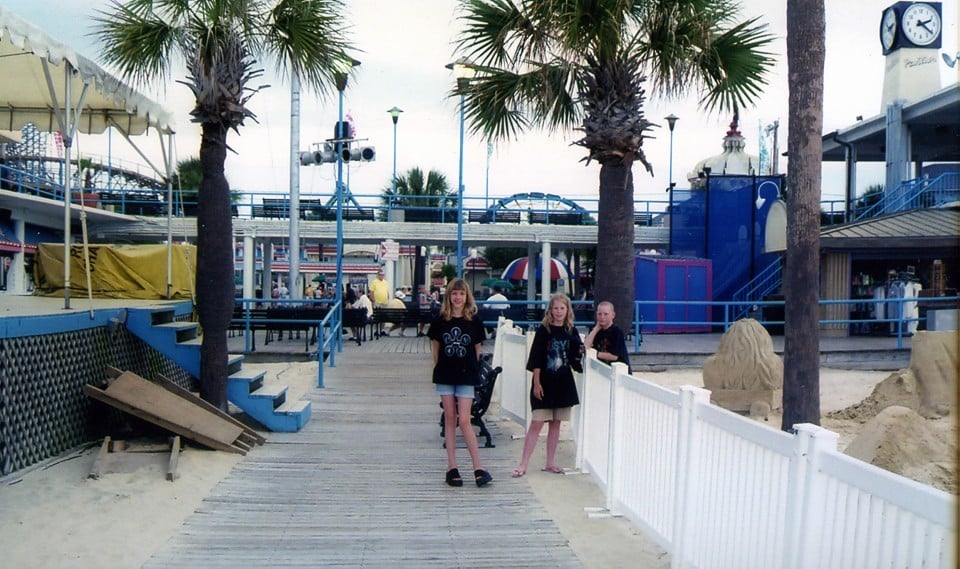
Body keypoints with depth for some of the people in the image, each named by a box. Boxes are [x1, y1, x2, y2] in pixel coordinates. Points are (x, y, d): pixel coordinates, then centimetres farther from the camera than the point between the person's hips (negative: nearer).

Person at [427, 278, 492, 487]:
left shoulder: (474, 321, -2)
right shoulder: (440, 321, 0)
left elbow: (477, 351, 5)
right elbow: (435, 349, 8)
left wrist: (473, 370, 4)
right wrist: (439, 370, 5)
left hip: (466, 376, -2)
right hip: (445, 376, 2)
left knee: (464, 421, -7)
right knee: (450, 419, 7)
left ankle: (478, 468, -1)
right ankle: (452, 467, 13)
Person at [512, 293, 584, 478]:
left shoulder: (571, 332, 7)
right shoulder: (544, 330, -6)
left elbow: (574, 358, 15)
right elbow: (536, 360, -9)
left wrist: (580, 352, -6)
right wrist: (537, 383, -13)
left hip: (564, 384, 4)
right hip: (545, 383, -4)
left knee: (555, 424, 11)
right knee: (536, 424, -6)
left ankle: (550, 463, 19)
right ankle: (523, 465, -2)